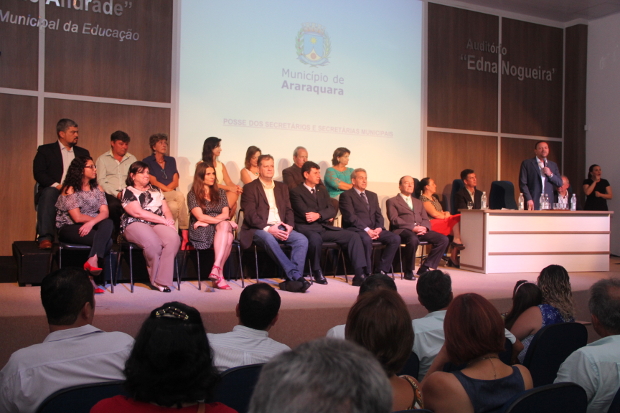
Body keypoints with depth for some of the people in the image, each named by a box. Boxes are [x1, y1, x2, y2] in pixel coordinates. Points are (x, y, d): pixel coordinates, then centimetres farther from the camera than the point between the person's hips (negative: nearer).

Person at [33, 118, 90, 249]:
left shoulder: (83, 153, 24)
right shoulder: (45, 150, 13)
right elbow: (38, 173, 0)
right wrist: (57, 185, -16)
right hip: (54, 190, -2)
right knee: (49, 193, -37)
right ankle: (45, 237, -42)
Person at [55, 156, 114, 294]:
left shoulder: (97, 188, 14)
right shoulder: (70, 189, -2)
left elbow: (105, 212, -2)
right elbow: (77, 217, -12)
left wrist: (91, 223, -21)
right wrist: (97, 218, 0)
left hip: (91, 227, 5)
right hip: (69, 229, -5)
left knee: (108, 223, -31)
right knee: (106, 239, -30)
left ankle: (92, 260, -36)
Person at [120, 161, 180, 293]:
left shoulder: (155, 190, 25)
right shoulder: (128, 192, 6)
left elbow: (166, 210, 18)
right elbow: (138, 213, -7)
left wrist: (170, 221, -6)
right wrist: (163, 220, -10)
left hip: (158, 224, 4)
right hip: (136, 225, -4)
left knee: (173, 238, -30)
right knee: (153, 243, -36)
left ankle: (162, 281, -26)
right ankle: (155, 279, -14)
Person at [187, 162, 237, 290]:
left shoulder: (220, 192, 18)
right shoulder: (193, 194, 6)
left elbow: (225, 214, 5)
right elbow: (200, 217, -8)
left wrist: (207, 221, -9)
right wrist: (221, 221, -12)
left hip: (220, 227, 4)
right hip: (201, 232, -3)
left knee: (227, 232, -34)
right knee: (225, 225, -34)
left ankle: (216, 268, -40)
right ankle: (219, 274, -40)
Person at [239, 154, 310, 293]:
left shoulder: (282, 187, 22)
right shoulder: (250, 188, 4)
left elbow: (289, 210, 16)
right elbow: (250, 215, -7)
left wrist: (289, 225, -7)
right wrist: (268, 228, -21)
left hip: (280, 228, 5)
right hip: (259, 229, -5)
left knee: (302, 240, -23)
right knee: (269, 239, -39)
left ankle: (293, 280, -30)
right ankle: (295, 276, -41)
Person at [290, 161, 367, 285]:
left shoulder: (322, 190, 22)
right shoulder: (296, 191, 2)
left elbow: (332, 210, 9)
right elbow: (305, 212, -10)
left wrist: (318, 215, -11)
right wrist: (326, 216, 0)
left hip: (324, 227, 6)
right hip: (307, 228, -6)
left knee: (354, 236, -13)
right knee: (315, 238, -41)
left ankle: (359, 274, -20)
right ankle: (317, 273, -17)